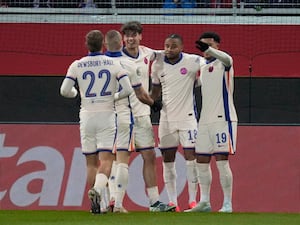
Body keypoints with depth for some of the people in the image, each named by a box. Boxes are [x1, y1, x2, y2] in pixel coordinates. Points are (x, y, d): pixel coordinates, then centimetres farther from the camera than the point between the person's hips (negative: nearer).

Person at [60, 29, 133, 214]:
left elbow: (65, 91, -3)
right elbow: (128, 89, -7)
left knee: (91, 162, 10)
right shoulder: (114, 64, -2)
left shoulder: (77, 65, 0)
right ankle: (97, 189, -33)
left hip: (87, 116, 1)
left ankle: (95, 204, 9)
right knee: (106, 160, -5)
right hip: (107, 116, -1)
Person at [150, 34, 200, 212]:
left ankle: (193, 200, 4)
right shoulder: (158, 64, 4)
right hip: (166, 118, 3)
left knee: (191, 158, -4)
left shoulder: (192, 62, -8)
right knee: (168, 161, 4)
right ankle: (172, 202, 11)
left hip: (187, 117, -3)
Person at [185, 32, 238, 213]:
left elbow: (226, 59, -30)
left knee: (222, 161, -9)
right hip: (205, 121, 8)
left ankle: (227, 204, -6)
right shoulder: (202, 66, 17)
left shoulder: (222, 63, -6)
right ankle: (205, 202, 15)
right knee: (202, 161, 8)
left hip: (223, 118, -8)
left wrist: (208, 49, -49)